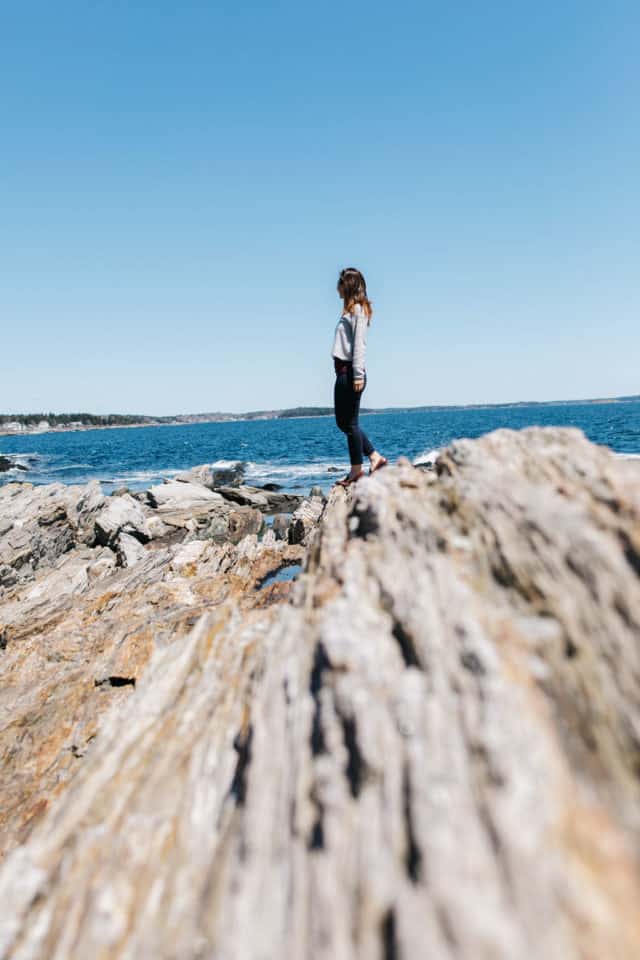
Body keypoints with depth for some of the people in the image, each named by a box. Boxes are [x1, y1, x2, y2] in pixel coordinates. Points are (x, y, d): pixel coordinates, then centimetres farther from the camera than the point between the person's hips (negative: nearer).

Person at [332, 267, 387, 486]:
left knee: (350, 422, -3)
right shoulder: (351, 309, 20)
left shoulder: (358, 308, -7)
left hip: (350, 372, -10)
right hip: (343, 371, 10)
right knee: (343, 421, 13)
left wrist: (358, 375, -20)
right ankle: (375, 456, 18)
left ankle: (356, 469, 6)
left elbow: (359, 344, -15)